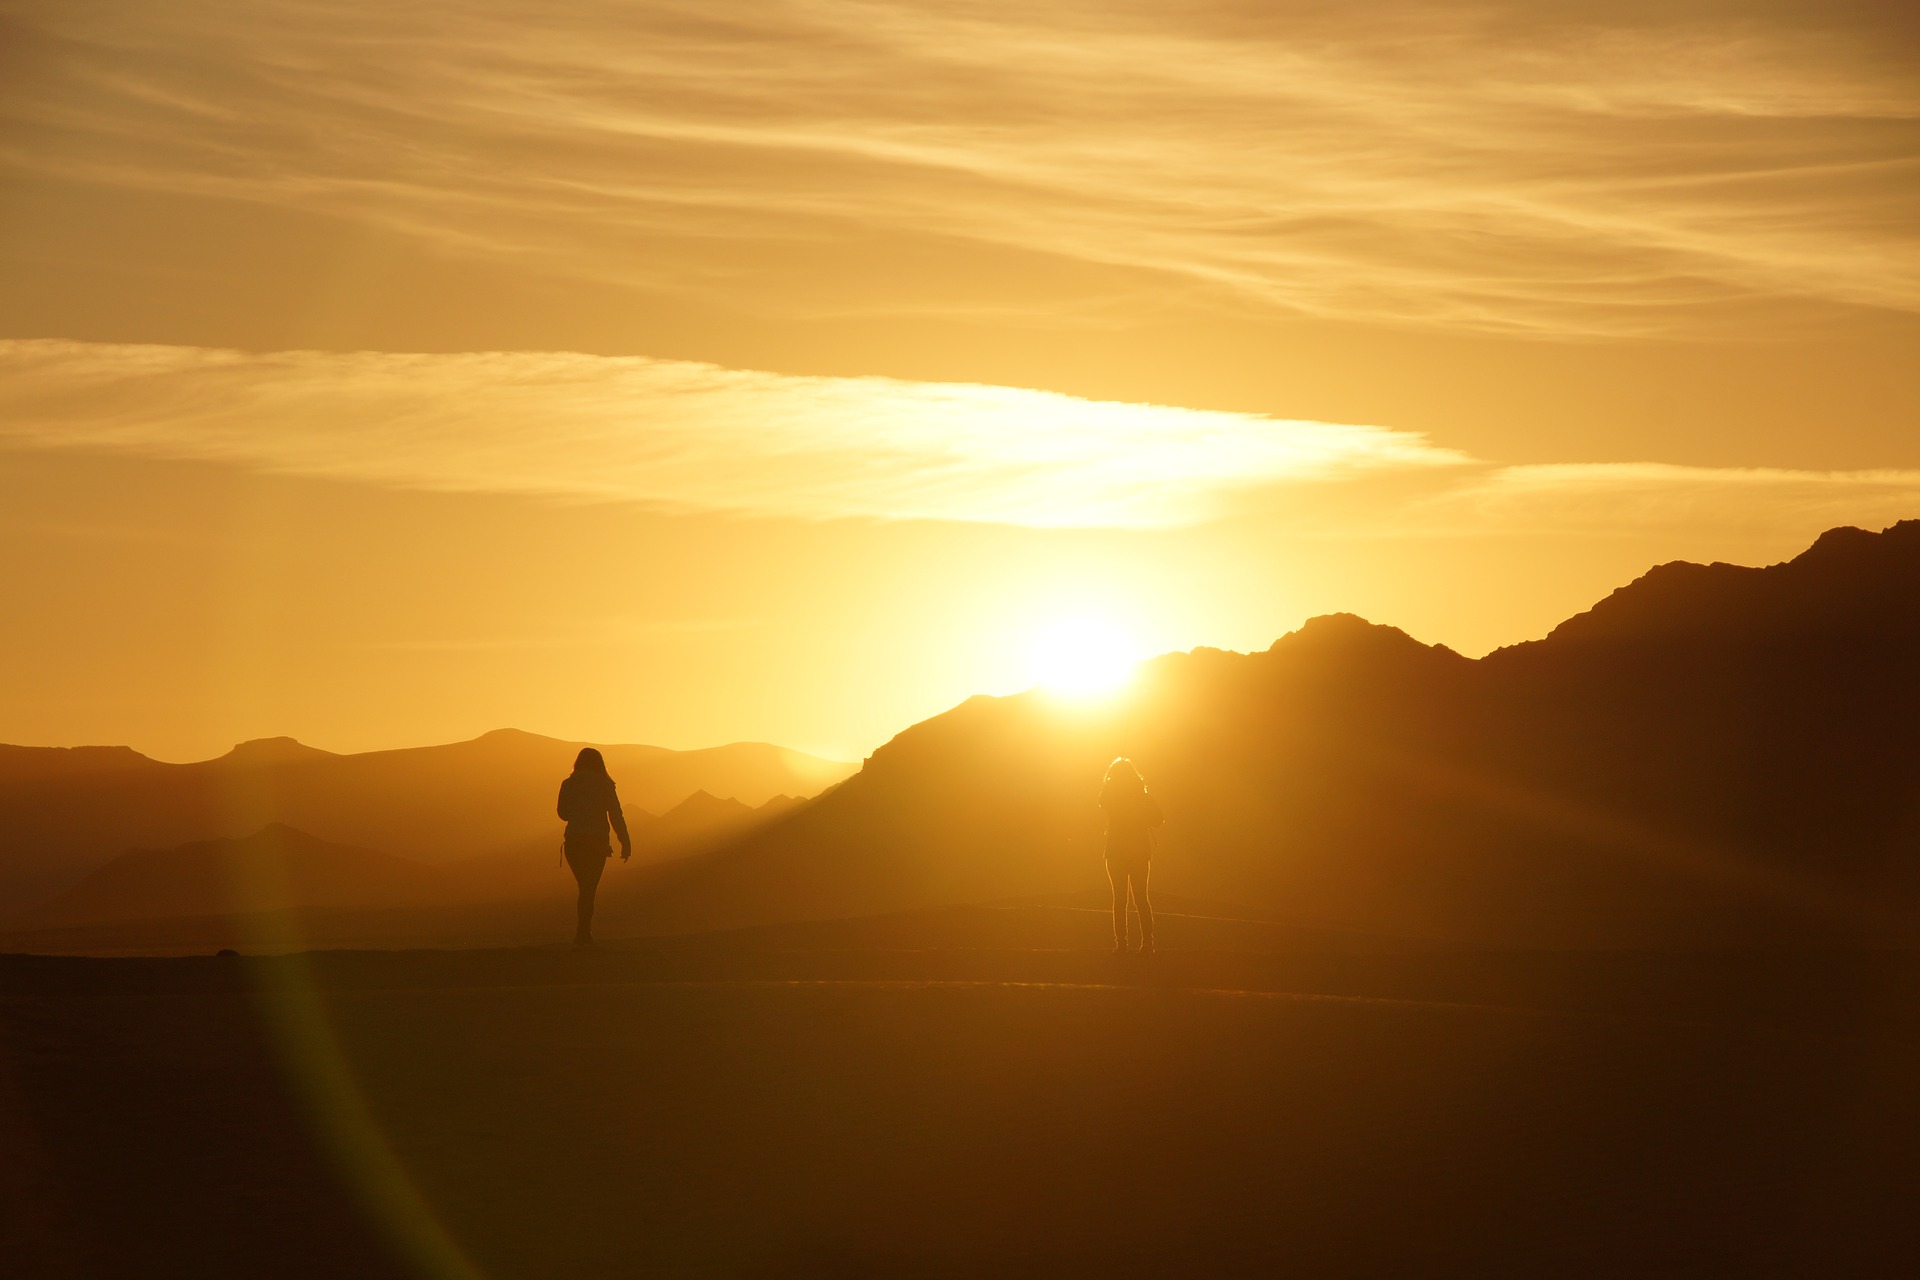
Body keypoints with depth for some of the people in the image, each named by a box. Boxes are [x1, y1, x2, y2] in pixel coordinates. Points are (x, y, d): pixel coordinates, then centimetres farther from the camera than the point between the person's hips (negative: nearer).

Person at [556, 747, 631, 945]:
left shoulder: (569, 785, 4)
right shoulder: (604, 785, -4)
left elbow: (563, 813, 13)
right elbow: (616, 816, -7)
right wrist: (626, 843, -5)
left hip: (574, 842, 3)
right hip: (596, 843, -3)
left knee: (585, 886, 18)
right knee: (589, 888, 0)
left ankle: (585, 932, 18)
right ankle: (583, 933, -9)